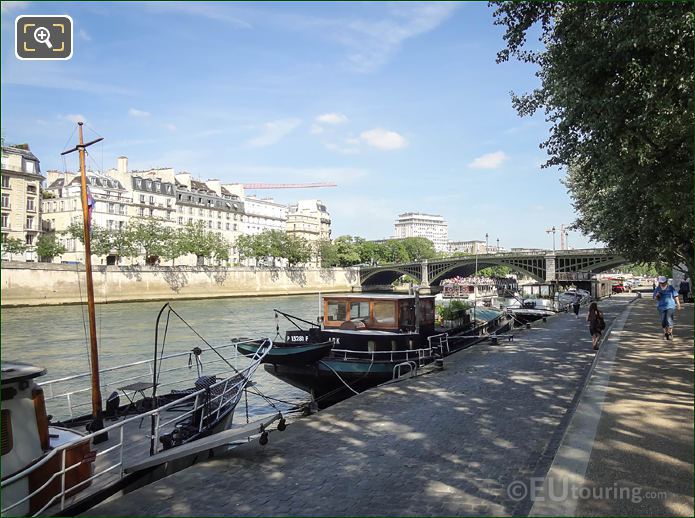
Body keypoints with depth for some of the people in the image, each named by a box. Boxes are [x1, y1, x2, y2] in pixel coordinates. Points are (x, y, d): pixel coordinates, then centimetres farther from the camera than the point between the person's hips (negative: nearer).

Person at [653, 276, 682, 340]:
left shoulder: (671, 288, 0)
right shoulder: (657, 289, 4)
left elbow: (676, 296, 6)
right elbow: (654, 298, 9)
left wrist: (678, 305, 5)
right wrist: (657, 296, -14)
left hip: (670, 306, -2)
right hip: (661, 307, 2)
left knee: (669, 320, -11)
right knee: (663, 321, 3)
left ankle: (670, 333, 5)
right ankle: (665, 334, 17)